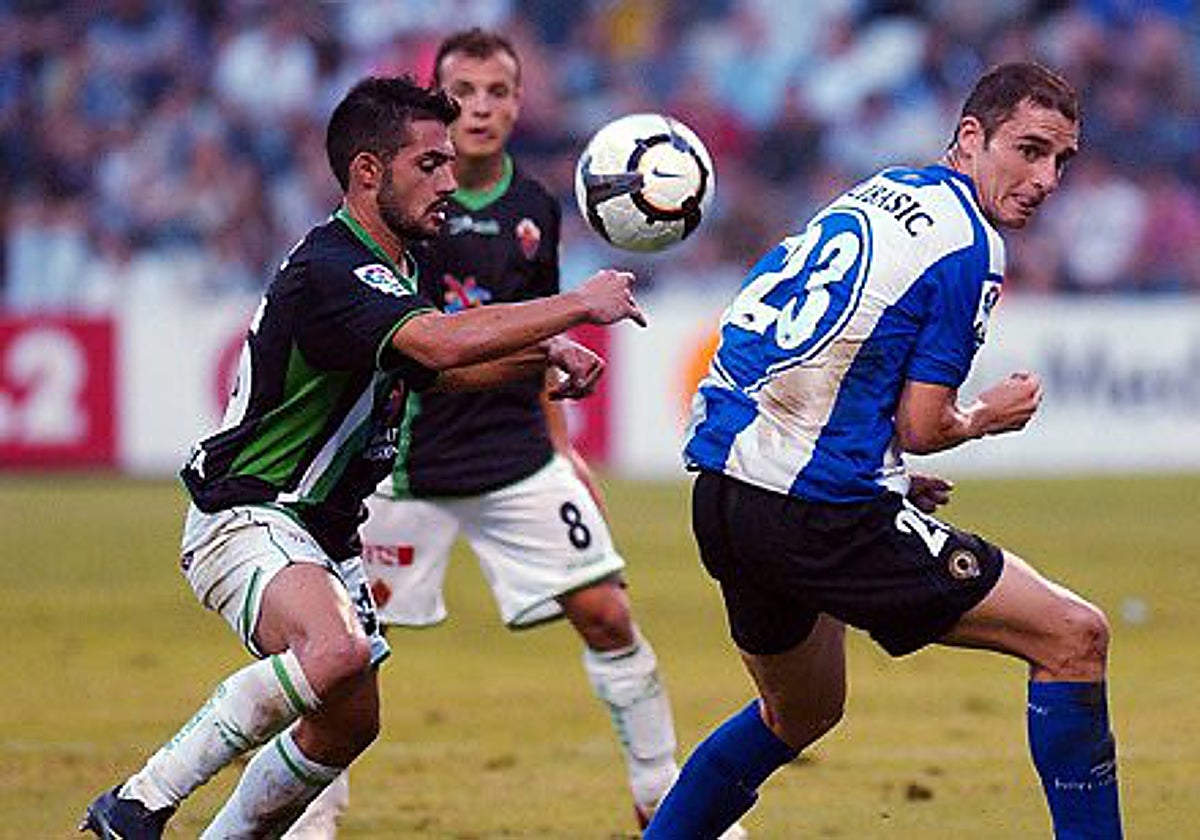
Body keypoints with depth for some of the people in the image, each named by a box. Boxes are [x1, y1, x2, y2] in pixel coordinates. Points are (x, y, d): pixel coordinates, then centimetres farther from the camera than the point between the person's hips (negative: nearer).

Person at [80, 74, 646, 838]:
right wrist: (578, 305, -29)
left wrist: (545, 353, 11)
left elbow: (438, 370, 27)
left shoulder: (389, 270, 10)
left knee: (351, 720, 14)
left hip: (324, 532, 11)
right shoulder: (327, 270, -22)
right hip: (248, 520, -11)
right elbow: (441, 343, -37)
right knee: (337, 652, -35)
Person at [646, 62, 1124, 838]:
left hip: (721, 490, 9)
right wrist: (991, 415, 11)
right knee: (1075, 638, -4)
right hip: (817, 512, -9)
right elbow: (922, 426, -10)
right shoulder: (968, 249, -10)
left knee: (798, 717, 31)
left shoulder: (881, 194, 16)